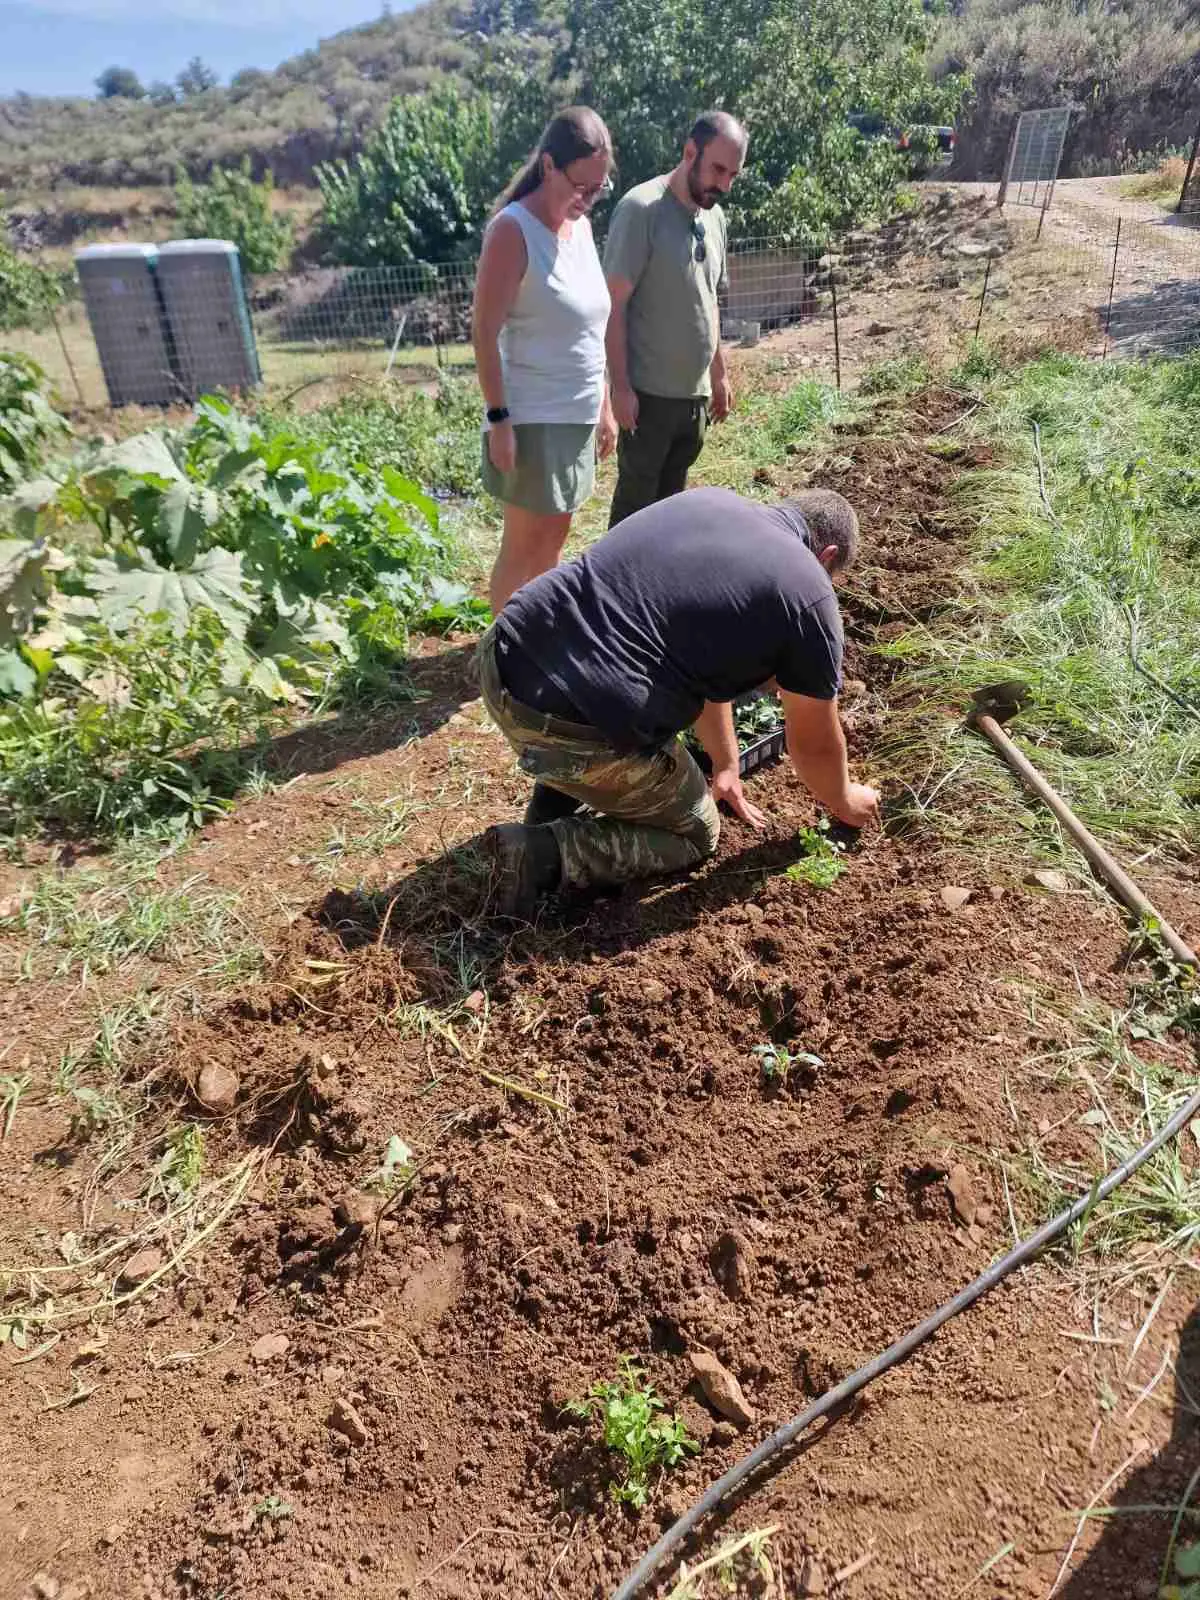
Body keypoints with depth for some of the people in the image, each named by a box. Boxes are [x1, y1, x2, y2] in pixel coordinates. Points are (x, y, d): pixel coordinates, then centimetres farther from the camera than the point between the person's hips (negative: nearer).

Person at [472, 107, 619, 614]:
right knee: (526, 543, -2)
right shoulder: (513, 230, -12)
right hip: (532, 418, -8)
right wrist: (498, 418, -19)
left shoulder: (581, 227, 11)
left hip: (576, 415, 8)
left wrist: (604, 405, 16)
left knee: (553, 537, 15)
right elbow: (484, 332, -15)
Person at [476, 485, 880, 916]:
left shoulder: (706, 500, 19)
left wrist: (726, 765, 38)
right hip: (572, 732, -7)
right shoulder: (809, 597, 0)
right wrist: (844, 801, 35)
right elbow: (814, 744, 13)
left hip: (502, 658, 7)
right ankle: (544, 852, 2)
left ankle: (550, 810, 25)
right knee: (695, 836, 22)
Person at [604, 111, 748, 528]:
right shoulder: (641, 208, -11)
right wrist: (620, 387, -18)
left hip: (696, 392, 7)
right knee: (636, 501, 0)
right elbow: (614, 304, -14)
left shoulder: (714, 216, 12)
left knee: (670, 499, 13)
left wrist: (719, 374, 21)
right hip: (649, 393, -7)